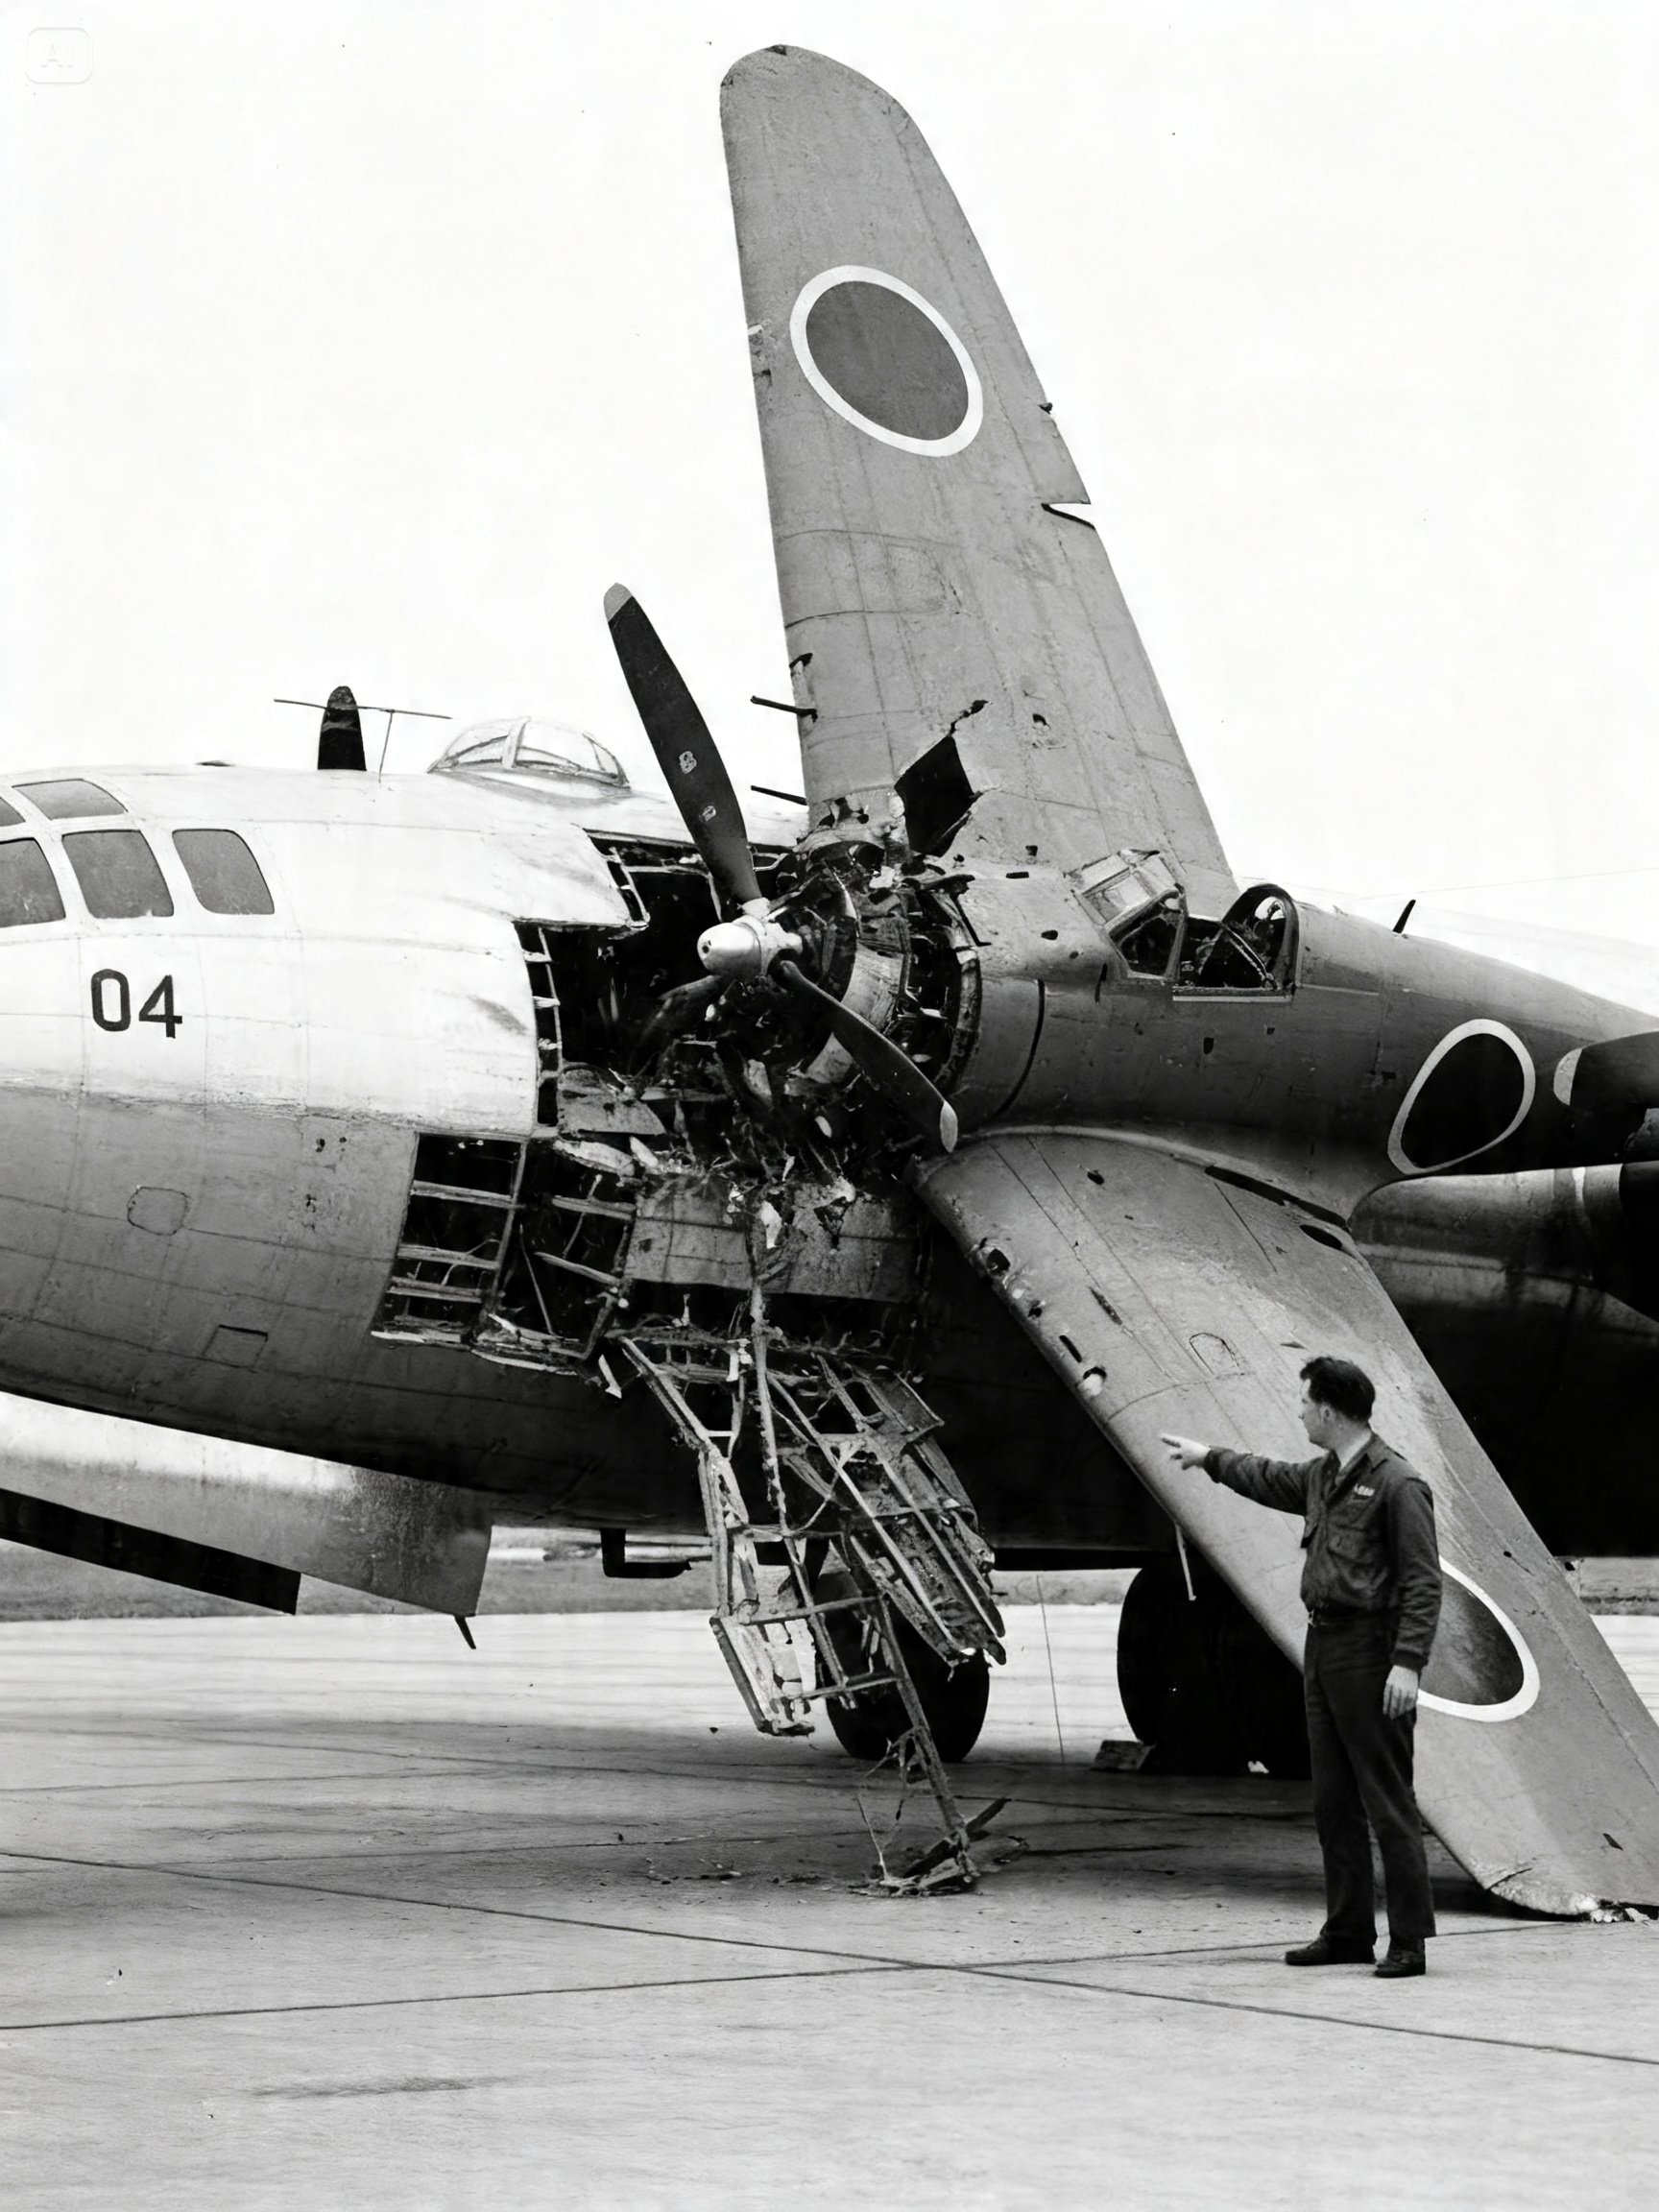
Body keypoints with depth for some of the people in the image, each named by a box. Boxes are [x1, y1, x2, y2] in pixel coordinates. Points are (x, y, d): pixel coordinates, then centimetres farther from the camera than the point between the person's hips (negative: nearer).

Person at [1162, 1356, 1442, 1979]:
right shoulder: (1322, 1476, 14)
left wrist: (1407, 1663, -24)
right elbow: (1269, 1479, 37)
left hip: (1369, 1653, -9)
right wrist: (1210, 1458, 49)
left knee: (1387, 1800, -7)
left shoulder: (1397, 1483, -13)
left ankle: (1409, 1940, -4)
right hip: (1322, 1645, 9)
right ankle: (1347, 1932, 17)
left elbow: (1423, 1583, -17)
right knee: (1333, 1800, 11)